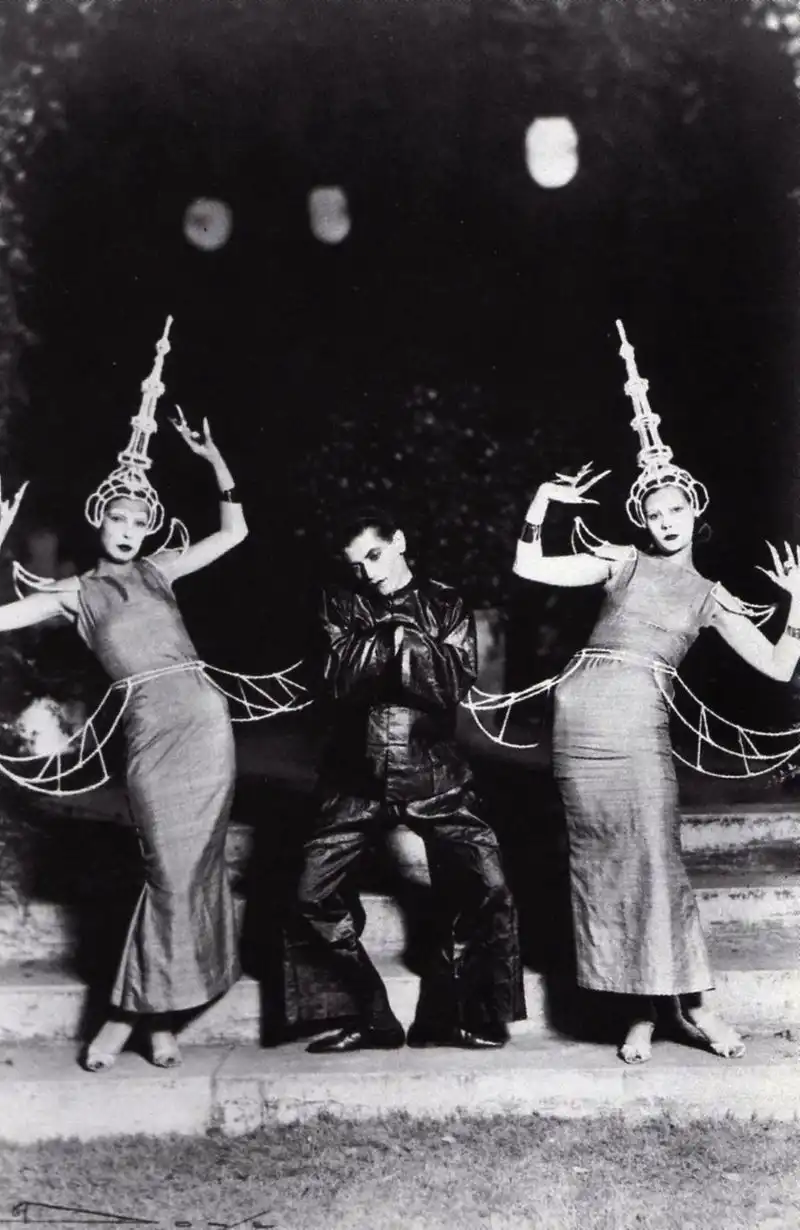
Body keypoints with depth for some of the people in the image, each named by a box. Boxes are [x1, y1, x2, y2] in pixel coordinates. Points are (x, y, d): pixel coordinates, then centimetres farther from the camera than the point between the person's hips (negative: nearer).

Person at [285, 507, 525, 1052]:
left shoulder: (445, 606, 5)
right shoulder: (342, 605, 7)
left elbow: (455, 685, -8)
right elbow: (338, 682, -7)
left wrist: (406, 638, -16)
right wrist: (389, 634, -14)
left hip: (434, 774, -1)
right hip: (359, 775, 1)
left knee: (487, 889, -13)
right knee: (316, 895, -8)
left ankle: (446, 1017, 5)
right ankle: (372, 1020, 7)